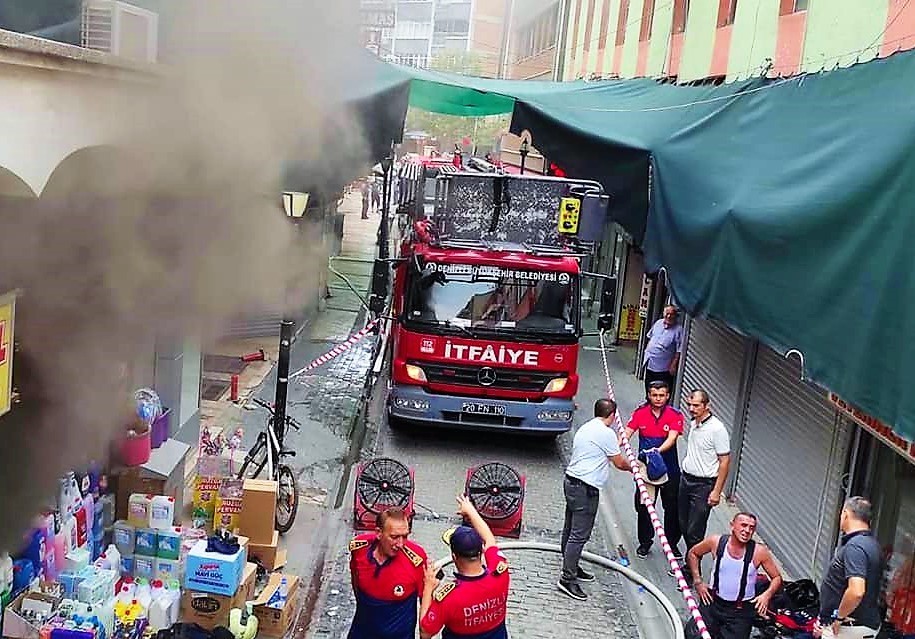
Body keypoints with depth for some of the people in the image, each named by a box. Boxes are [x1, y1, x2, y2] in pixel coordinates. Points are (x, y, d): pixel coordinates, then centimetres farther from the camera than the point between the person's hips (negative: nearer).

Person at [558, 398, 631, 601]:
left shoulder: (585, 428, 15)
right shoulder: (606, 433, -13)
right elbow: (619, 463, -3)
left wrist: (616, 443, 43)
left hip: (572, 481, 10)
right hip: (586, 488, -10)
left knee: (571, 530, 18)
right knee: (580, 535, -7)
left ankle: (572, 568, 30)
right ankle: (568, 579, -6)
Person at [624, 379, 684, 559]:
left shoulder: (675, 415, -8)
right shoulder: (640, 413, -3)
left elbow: (672, 438, -20)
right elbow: (627, 432, -11)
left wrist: (658, 450, -38)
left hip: (669, 468, -1)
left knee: (672, 507, 9)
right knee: (644, 506, 9)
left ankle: (672, 543, 27)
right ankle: (645, 542, 26)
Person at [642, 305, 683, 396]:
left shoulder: (678, 329, -14)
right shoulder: (658, 323, 5)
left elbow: (679, 350, -15)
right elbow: (650, 337, 21)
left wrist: (674, 365, -17)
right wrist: (647, 350, 18)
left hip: (664, 368, -6)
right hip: (650, 364, 6)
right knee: (649, 388, 20)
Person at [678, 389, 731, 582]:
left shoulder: (717, 429, -19)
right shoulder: (693, 423, 5)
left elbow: (725, 461, -16)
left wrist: (716, 491, -17)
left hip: (704, 485, -8)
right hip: (686, 479, 8)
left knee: (695, 532, -4)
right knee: (684, 526, 15)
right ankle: (689, 564, 30)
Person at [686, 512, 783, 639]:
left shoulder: (759, 552, -12)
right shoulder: (716, 542, -9)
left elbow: (777, 578, 0)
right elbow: (693, 553, 8)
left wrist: (767, 594, -18)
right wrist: (698, 581, 2)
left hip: (741, 611, -1)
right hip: (713, 602, 1)